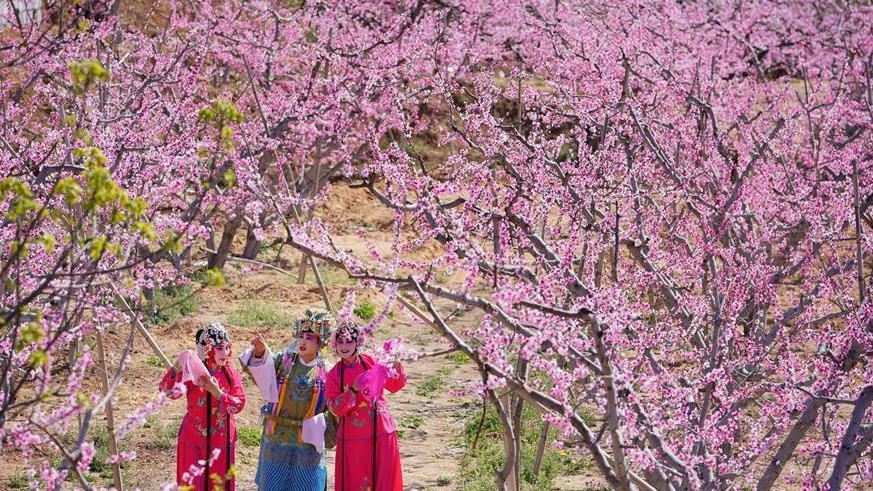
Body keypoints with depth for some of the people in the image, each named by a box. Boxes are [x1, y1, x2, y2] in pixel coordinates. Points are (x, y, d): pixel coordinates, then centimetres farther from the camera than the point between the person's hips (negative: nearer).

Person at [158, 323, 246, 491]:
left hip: (222, 442, 3)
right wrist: (178, 366, -42)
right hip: (195, 442, -3)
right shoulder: (192, 372, -11)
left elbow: (239, 404, -9)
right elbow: (167, 391, -26)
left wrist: (217, 393, -24)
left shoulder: (231, 374, 0)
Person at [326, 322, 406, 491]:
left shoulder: (370, 363, -1)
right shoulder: (335, 374, -1)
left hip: (381, 432, 1)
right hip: (353, 438, -1)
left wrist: (397, 368, -11)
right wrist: (353, 391, -22)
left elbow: (394, 385, 7)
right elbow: (335, 407, -9)